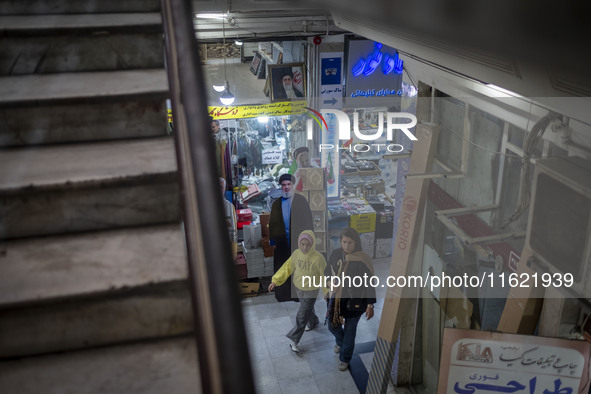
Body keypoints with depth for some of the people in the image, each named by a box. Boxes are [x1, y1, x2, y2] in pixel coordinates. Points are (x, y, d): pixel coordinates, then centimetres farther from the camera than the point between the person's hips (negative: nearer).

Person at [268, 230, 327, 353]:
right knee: (308, 309, 28)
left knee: (302, 317, 0)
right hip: (299, 288, 4)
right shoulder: (296, 254, -14)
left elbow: (325, 276, -16)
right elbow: (287, 268, -2)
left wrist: (330, 292, -9)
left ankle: (294, 340, 15)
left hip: (311, 291, -4)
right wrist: (275, 281, -5)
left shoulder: (318, 258, -26)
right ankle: (314, 322, 57)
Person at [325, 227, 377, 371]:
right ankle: (340, 341, 50)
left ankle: (345, 359, 32)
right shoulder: (335, 254, -7)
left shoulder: (363, 260, -19)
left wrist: (370, 305, -13)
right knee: (332, 325, 14)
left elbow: (369, 283, -13)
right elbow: (328, 272, 9)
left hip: (355, 301, -4)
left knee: (350, 329, 10)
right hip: (337, 297, 4)